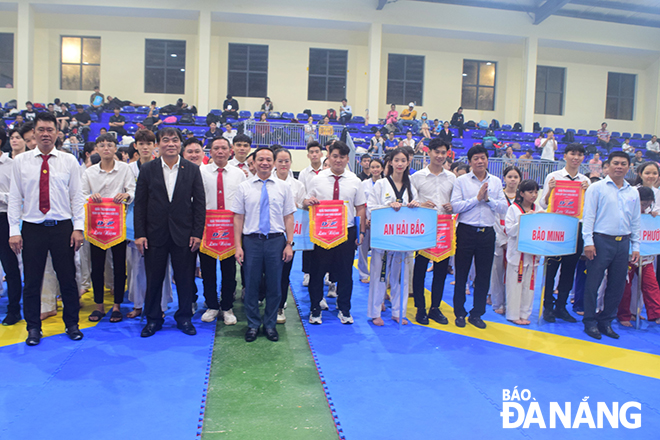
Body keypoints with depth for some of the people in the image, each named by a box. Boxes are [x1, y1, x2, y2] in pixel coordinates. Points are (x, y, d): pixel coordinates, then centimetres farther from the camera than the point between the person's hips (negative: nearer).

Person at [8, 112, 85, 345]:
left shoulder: (69, 161, 3)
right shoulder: (21, 161, 4)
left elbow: (77, 196, 2)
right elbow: (15, 197, 3)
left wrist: (78, 228, -4)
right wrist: (14, 231, -2)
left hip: (62, 227, 0)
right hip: (32, 229, 1)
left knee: (68, 278, 6)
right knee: (32, 281, 7)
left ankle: (72, 324, 22)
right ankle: (33, 328, 23)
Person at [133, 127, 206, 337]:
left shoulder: (192, 170, 2)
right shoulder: (147, 169, 3)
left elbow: (200, 204, 2)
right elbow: (140, 203, 3)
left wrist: (197, 233, -4)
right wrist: (140, 234, -4)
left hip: (183, 234, 0)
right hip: (155, 234, 1)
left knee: (185, 279, 7)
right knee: (153, 279, 8)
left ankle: (184, 318, 24)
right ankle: (153, 319, 25)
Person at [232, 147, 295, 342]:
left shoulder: (283, 187, 6)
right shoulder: (244, 187, 4)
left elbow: (288, 217, 4)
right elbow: (238, 217, 3)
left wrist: (289, 244, -2)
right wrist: (238, 246, -3)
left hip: (276, 240, 1)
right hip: (251, 240, 0)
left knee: (274, 286, 7)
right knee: (251, 285, 6)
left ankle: (270, 324, 24)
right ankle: (253, 324, 23)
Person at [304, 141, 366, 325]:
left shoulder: (355, 181, 5)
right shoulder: (317, 179, 3)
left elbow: (360, 208, 8)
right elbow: (306, 203, 8)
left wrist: (361, 232, 2)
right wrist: (308, 202, -17)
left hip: (347, 232, 1)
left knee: (345, 272, 8)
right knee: (317, 271, 5)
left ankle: (344, 310, 24)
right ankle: (315, 309, 21)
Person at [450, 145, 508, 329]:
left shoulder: (496, 181, 9)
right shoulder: (461, 181, 0)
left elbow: (503, 207, 3)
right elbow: (455, 206, -11)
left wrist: (488, 198, -11)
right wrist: (477, 198, -13)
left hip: (487, 232, 3)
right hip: (466, 231, -2)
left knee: (484, 275, 7)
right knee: (461, 274, 5)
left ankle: (476, 314, 21)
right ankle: (459, 313, 19)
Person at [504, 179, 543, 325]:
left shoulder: (538, 209, 9)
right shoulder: (513, 209, -1)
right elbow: (510, 230, -9)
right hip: (517, 252, -3)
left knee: (529, 284, 7)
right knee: (515, 284, 0)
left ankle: (524, 314, 19)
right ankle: (513, 314, 11)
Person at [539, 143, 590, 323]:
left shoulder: (586, 181, 10)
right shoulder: (553, 177, 0)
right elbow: (544, 204, -1)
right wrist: (550, 190, -18)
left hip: (576, 226, 4)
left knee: (569, 268, 8)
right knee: (552, 266, 0)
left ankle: (561, 306, 19)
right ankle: (548, 306, 11)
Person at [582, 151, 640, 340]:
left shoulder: (633, 193, 13)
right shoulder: (596, 188, -1)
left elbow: (635, 222, 16)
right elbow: (588, 216, -5)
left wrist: (636, 247, 11)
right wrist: (588, 241, -12)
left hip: (623, 243, 5)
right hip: (601, 241, -5)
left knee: (617, 285, 8)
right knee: (593, 283, -1)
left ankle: (606, 321, 20)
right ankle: (590, 322, 10)